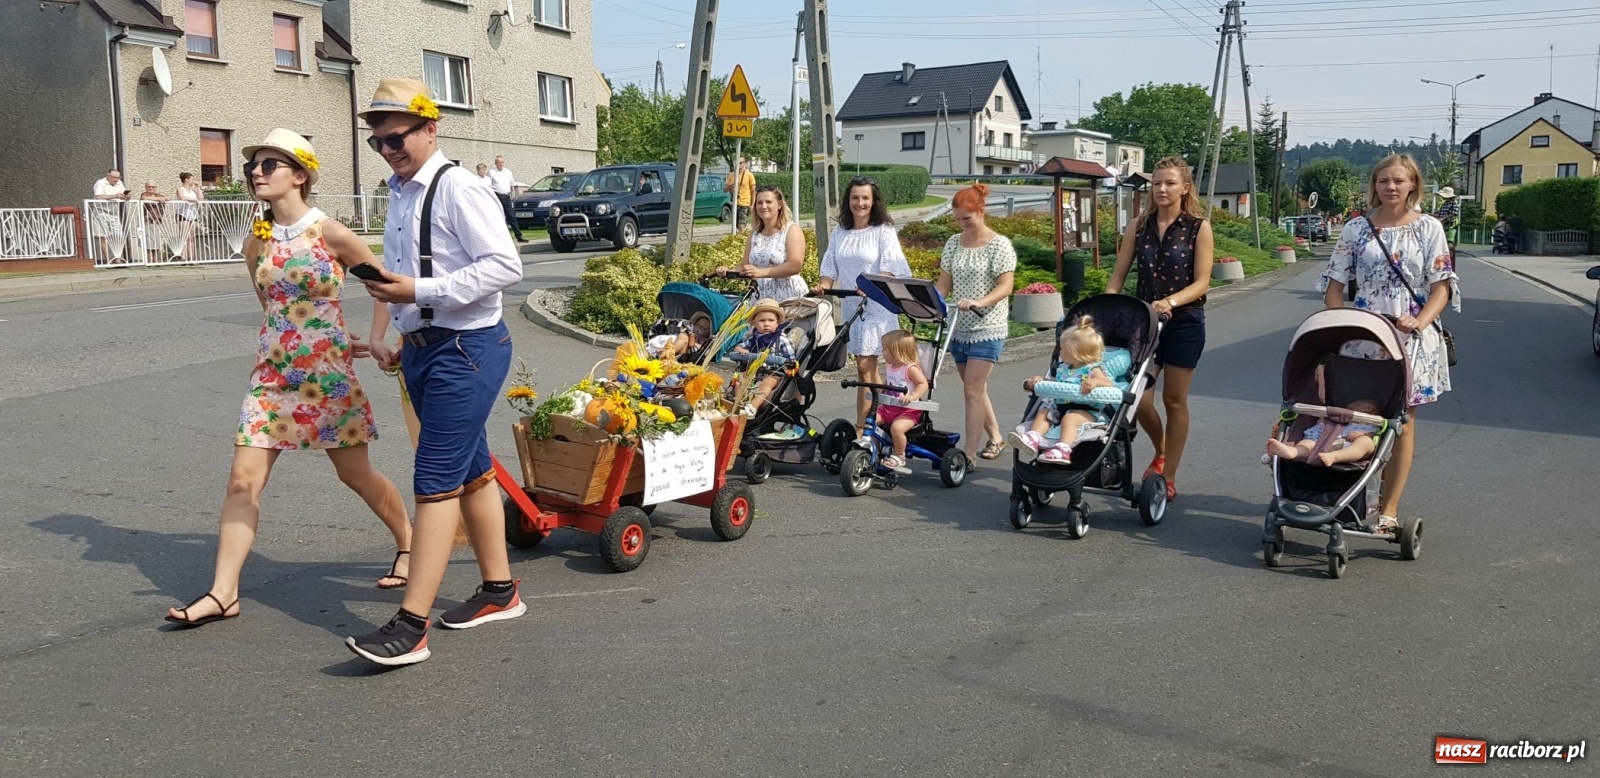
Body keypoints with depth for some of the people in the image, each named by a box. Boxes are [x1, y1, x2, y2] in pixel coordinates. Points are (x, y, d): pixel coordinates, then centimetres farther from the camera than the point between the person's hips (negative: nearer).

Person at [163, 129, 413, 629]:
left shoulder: (331, 234, -10)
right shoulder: (256, 242, 4)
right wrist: (288, 340, 9)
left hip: (328, 374, -4)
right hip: (272, 375, 4)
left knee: (355, 475, 10)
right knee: (243, 480, -2)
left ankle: (408, 542, 34)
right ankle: (223, 593, 4)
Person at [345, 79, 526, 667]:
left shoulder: (458, 189, -14)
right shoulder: (400, 193, 14)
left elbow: (505, 266, -22)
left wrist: (419, 292, -23)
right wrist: (381, 328, 13)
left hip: (466, 349, -9)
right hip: (421, 349, 9)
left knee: (436, 481, -9)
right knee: (471, 470, 16)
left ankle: (411, 627, -5)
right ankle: (499, 591, 29)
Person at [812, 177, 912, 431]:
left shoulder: (884, 231, -4)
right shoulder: (840, 232, 13)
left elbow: (890, 267, -13)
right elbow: (830, 265, 14)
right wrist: (824, 284, -6)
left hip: (877, 306, -6)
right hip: (851, 305, 6)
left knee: (865, 366, -9)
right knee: (868, 367, 9)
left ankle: (861, 427, -6)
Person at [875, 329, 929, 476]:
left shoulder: (911, 368, -14)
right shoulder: (889, 367, 11)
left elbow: (923, 384, -19)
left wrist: (912, 396, -34)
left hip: (908, 410, -8)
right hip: (888, 407, 8)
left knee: (897, 428, -33)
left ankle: (899, 457, -10)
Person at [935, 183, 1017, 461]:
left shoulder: (999, 244, -8)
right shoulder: (954, 243, 9)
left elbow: (1005, 286, -16)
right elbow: (944, 284, 10)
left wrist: (979, 302, -32)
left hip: (987, 329, -6)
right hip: (959, 328, 6)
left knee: (972, 391, -11)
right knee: (976, 389, 15)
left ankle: (968, 454, -8)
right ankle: (995, 438, 33)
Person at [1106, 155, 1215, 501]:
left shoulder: (1199, 228, -5)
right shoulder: (1139, 225, 4)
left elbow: (1201, 282, -10)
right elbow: (1119, 274, 3)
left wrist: (1170, 302, -26)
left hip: (1184, 322, -3)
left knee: (1174, 400, 4)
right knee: (1137, 396, -2)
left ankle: (1168, 478, 14)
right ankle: (1161, 452, 28)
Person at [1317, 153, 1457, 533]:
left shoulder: (1429, 228, 3)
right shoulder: (1356, 229, 5)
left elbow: (1442, 286, -1)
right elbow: (1334, 284, 5)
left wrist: (1420, 321, -17)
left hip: (1410, 338, -1)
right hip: (1363, 336, 1)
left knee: (1401, 420, 2)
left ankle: (1389, 508, 7)